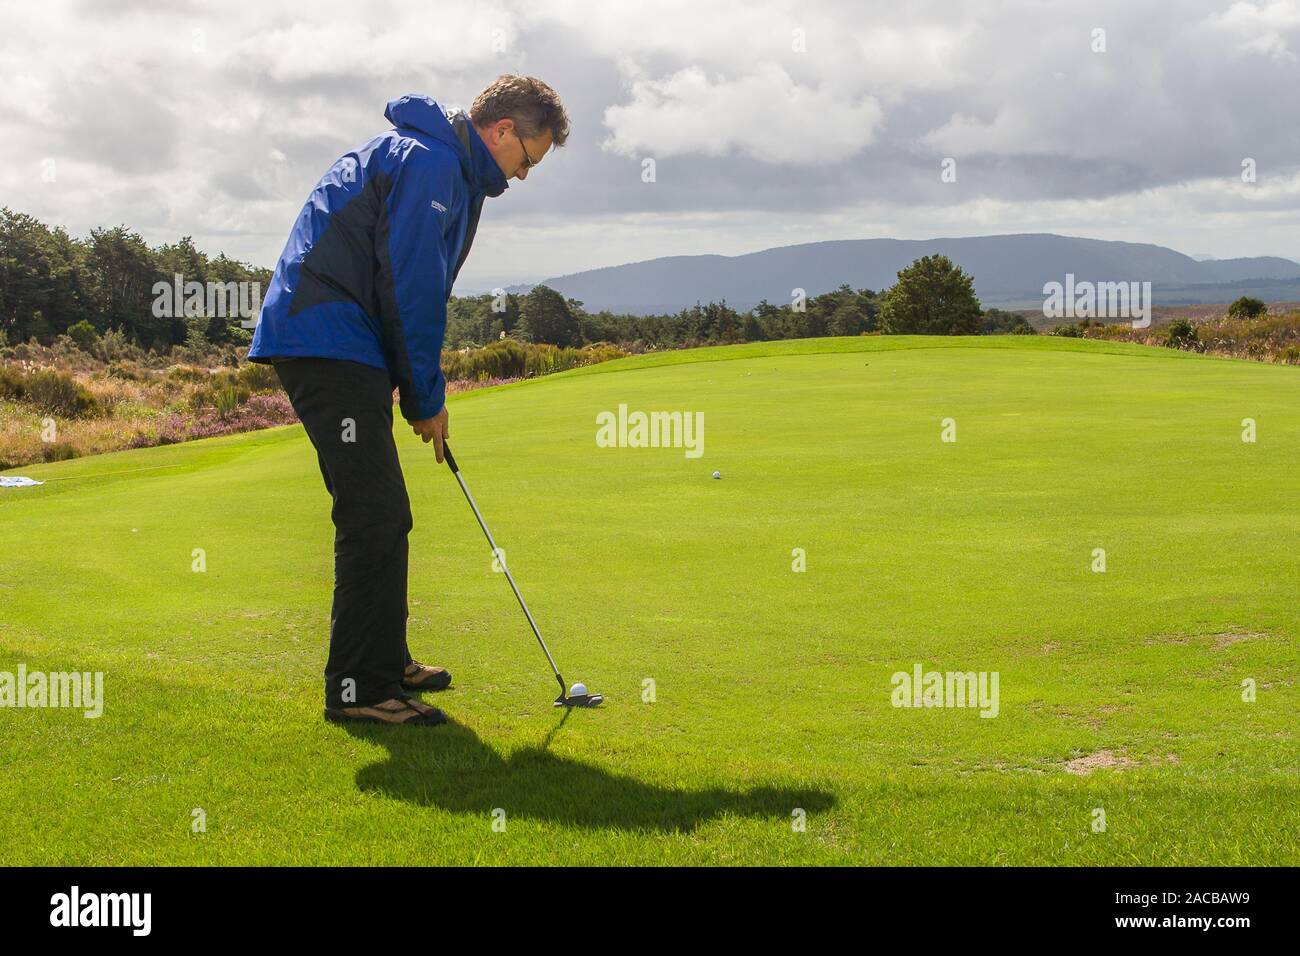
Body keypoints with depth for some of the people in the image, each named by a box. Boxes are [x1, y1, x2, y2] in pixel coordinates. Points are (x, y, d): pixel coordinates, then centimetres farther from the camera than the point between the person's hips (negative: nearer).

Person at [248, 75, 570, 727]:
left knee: (380, 516, 15)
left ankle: (386, 661, 26)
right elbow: (411, 291, -16)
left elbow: (413, 288, 22)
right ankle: (359, 688, -6)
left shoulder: (444, 167, 21)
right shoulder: (430, 163, -12)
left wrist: (421, 392, 15)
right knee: (375, 516, -11)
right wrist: (426, 399, -8)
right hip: (326, 343, -11)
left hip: (334, 347, 11)